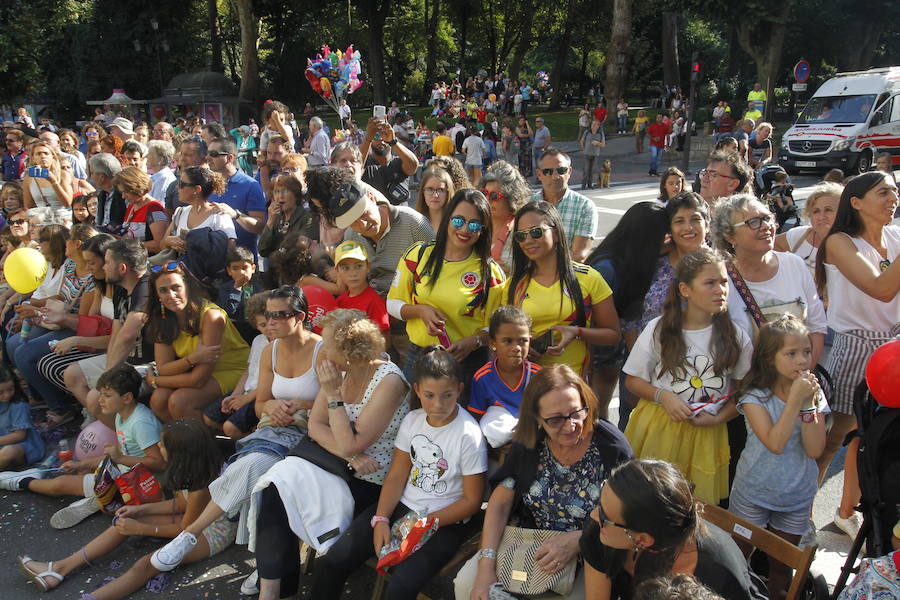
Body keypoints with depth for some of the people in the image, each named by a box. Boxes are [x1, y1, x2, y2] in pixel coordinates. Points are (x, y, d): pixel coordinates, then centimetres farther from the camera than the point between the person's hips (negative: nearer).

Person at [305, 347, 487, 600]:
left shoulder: (469, 435, -16)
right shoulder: (413, 420, 1)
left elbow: (472, 500, -10)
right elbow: (396, 477, 4)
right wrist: (381, 519, -10)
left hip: (444, 522, -5)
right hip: (402, 506, 5)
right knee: (331, 562, -8)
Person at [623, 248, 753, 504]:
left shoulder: (735, 336, -4)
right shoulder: (658, 329, -6)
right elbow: (633, 380, 0)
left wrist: (719, 418, -12)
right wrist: (662, 395, -17)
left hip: (706, 433, 1)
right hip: (658, 428, -1)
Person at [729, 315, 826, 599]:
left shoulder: (815, 395, -8)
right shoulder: (755, 397, -17)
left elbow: (815, 450, -15)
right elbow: (775, 443, -29)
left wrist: (808, 404, -24)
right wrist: (795, 398, -30)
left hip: (797, 496, 3)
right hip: (754, 493, -3)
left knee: (782, 566, 20)